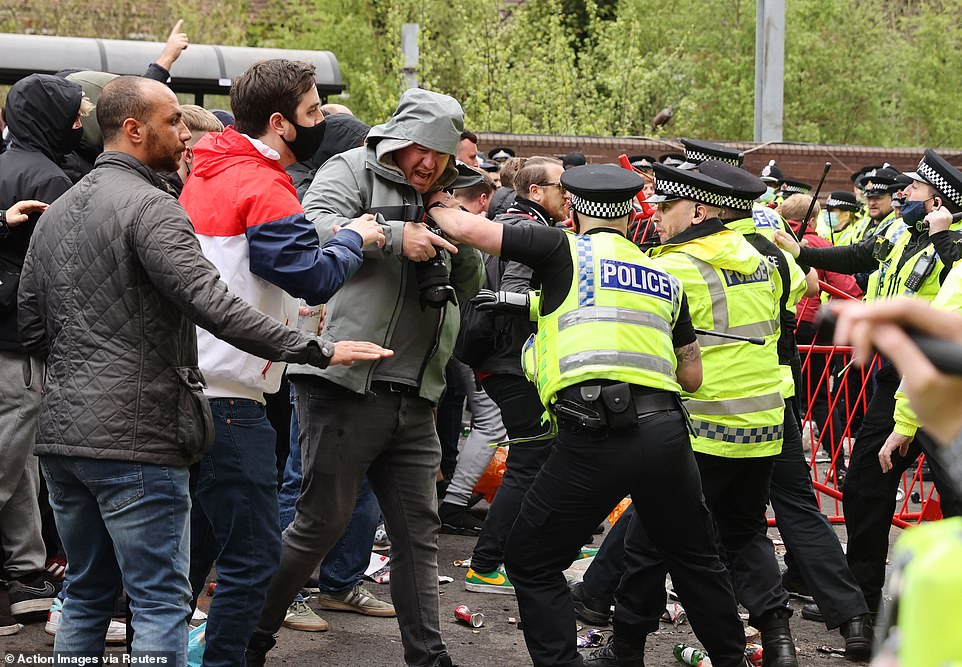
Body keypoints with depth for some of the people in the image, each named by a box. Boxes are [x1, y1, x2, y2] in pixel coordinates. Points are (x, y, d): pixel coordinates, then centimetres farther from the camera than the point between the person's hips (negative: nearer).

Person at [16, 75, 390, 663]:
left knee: (87, 595, 17)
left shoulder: (56, 213, 15)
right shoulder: (150, 206, -12)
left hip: (60, 434, 8)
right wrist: (318, 351, -22)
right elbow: (212, 304, -23)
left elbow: (33, 332, 17)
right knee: (161, 603, -3)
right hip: (134, 438, -8)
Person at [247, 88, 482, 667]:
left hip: (414, 398, 7)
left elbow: (470, 288, 20)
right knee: (322, 521, -1)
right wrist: (395, 237, -23)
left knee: (419, 528, 8)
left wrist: (461, 242, 1)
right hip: (346, 385, -7)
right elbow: (315, 227, -17)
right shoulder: (353, 171, 1)